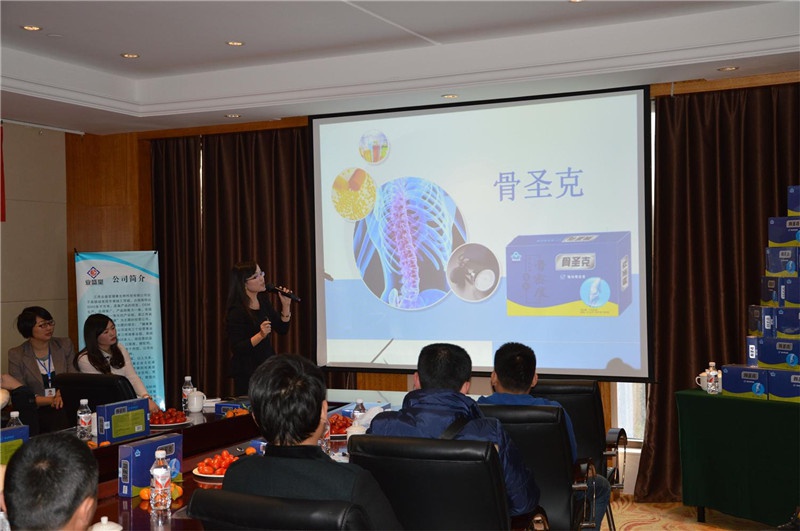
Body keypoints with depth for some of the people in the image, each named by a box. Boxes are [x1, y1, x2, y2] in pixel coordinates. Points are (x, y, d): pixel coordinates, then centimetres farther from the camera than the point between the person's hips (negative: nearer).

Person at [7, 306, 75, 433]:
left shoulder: (65, 345, 10)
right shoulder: (16, 355, 2)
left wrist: (62, 395, -17)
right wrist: (52, 399, -14)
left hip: (65, 408, 3)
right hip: (36, 412, -2)